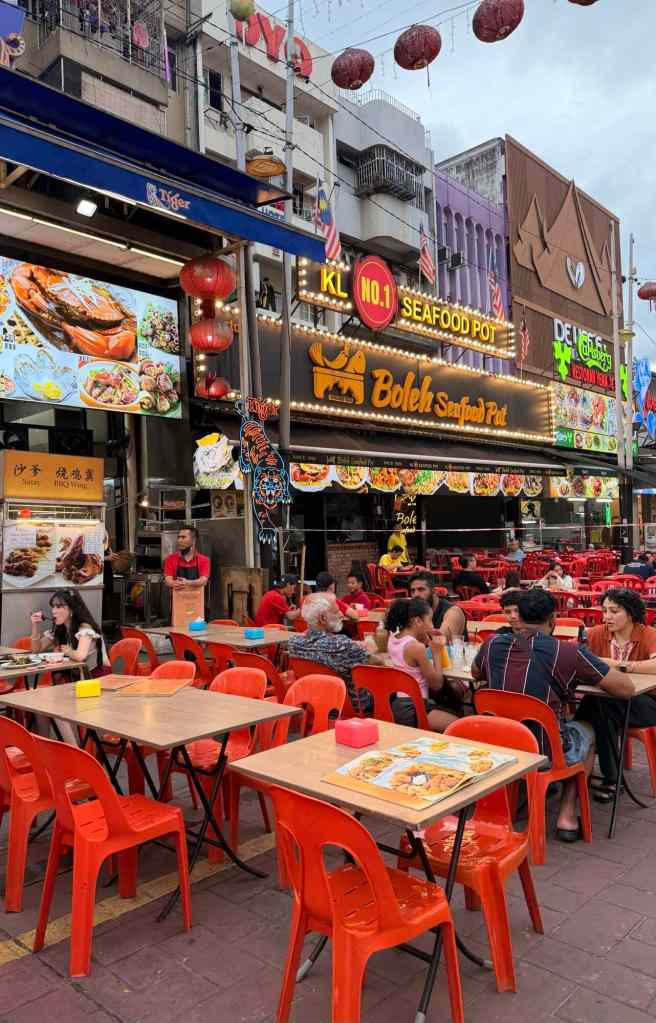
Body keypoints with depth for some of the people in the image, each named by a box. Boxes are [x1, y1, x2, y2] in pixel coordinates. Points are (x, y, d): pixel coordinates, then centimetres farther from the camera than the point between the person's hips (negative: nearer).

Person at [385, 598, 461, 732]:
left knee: (451, 713, 21)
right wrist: (437, 652, -7)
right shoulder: (416, 646, -21)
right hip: (412, 709, -9)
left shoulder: (393, 638, 3)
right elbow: (437, 684, -14)